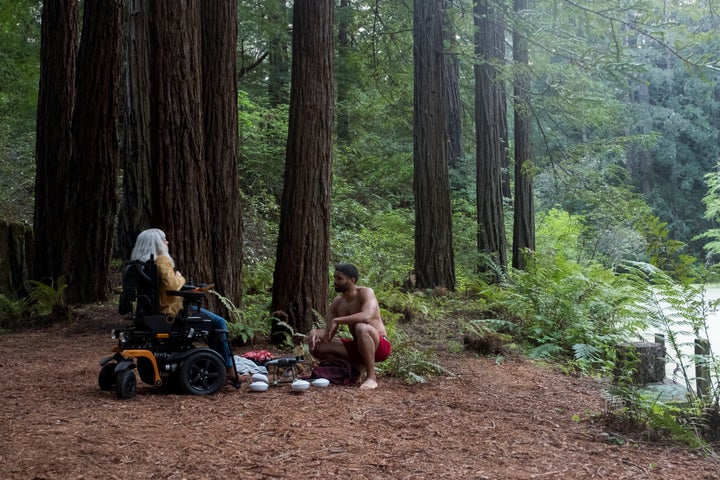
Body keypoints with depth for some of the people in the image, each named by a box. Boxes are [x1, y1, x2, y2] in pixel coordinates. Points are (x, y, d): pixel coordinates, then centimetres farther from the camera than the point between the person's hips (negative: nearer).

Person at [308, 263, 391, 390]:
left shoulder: (366, 293, -16)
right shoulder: (337, 302, 4)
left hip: (380, 346, -7)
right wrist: (315, 332, -19)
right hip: (357, 347, 7)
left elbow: (366, 316, -37)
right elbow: (328, 333, 4)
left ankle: (371, 377, -25)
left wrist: (336, 320, -33)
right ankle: (358, 368, 6)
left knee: (361, 327, -39)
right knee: (316, 347, -5)